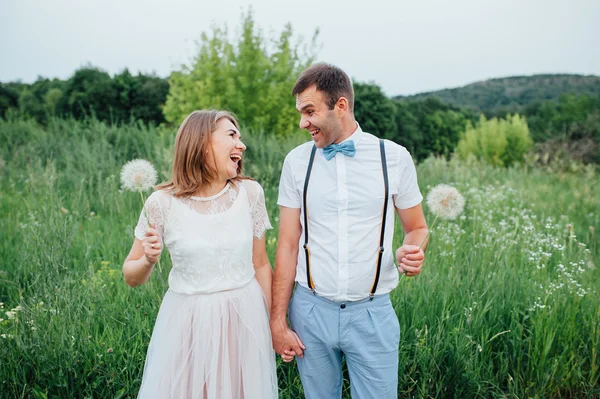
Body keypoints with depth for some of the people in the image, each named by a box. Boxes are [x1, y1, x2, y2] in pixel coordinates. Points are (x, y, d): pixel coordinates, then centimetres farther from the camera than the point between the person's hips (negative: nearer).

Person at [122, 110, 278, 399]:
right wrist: (148, 261, -22)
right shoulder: (163, 202, -12)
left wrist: (272, 323, 8)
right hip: (187, 322, -2)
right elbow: (131, 277, 0)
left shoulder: (250, 192, -6)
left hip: (245, 318, 2)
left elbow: (261, 265, 4)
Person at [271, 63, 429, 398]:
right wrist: (278, 321, -1)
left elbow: (417, 227, 6)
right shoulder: (297, 161, -1)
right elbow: (287, 246, 1)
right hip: (311, 309, 1)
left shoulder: (394, 157, -4)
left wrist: (412, 252, -17)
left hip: (372, 312, -1)